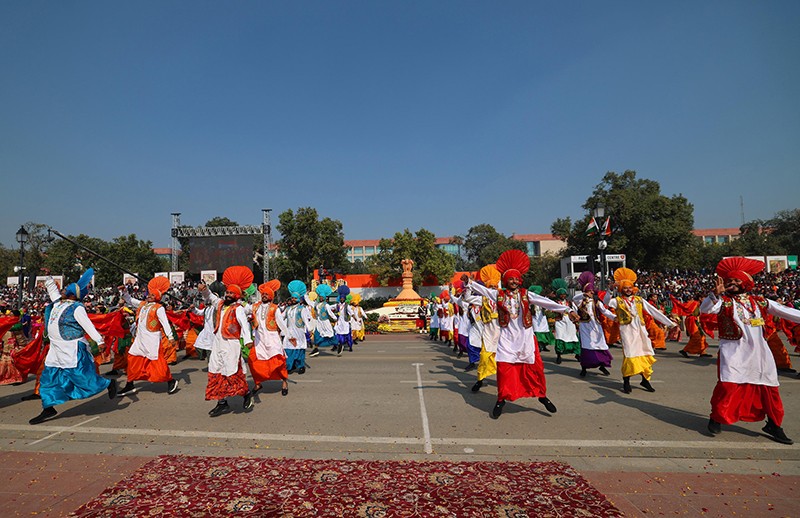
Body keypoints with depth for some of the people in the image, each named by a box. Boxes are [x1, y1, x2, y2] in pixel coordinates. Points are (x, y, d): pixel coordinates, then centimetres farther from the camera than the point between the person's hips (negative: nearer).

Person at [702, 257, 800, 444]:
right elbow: (705, 309, -18)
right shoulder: (724, 301, -1)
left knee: (770, 387, 10)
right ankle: (716, 418, 8)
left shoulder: (760, 301, 10)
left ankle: (773, 425, 26)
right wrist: (715, 293, -34)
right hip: (734, 351, -4)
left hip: (759, 352, 4)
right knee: (728, 385, -10)